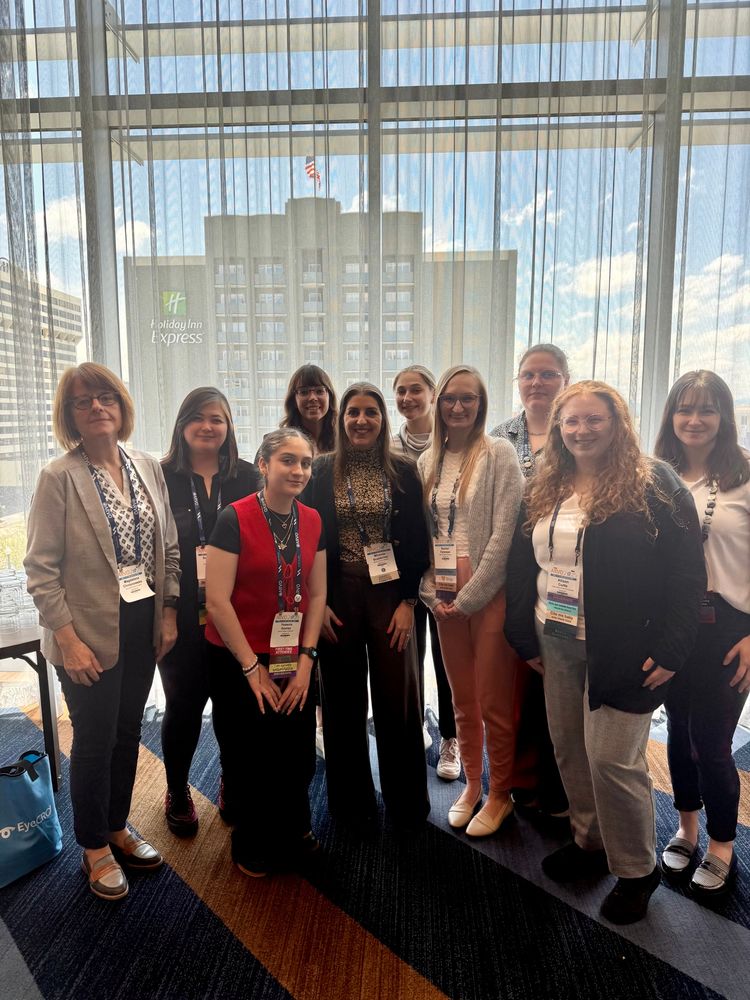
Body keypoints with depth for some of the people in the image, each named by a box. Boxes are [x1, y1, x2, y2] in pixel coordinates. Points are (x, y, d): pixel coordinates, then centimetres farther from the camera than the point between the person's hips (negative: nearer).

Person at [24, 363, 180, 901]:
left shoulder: (149, 469, 2)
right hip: (91, 633, -5)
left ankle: (118, 828, 41)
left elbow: (169, 547, 6)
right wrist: (68, 639, -15)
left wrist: (168, 612, 3)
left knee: (128, 731, 19)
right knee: (95, 740, 10)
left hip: (144, 624, 5)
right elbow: (42, 567, -13)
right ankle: (95, 848, 34)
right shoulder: (60, 477, -12)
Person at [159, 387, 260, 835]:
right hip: (182, 615, -1)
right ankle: (178, 791, 36)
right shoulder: (161, 476, -3)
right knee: (185, 704, 11)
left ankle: (233, 784, 37)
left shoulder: (248, 477, 2)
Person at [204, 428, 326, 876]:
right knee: (249, 759, 12)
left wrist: (306, 659, -3)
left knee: (298, 756, 12)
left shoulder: (313, 521, -1)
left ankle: (292, 832, 41)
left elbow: (317, 594, 3)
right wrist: (252, 667, -13)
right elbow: (217, 600, -18)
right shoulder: (234, 518, -17)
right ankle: (254, 845, 40)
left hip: (294, 662, 4)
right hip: (237, 662, -4)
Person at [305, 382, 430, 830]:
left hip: (390, 595, 0)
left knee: (397, 697, 6)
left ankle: (406, 801, 27)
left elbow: (417, 541, 1)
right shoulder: (322, 472, 1)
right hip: (338, 596, 1)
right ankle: (352, 800, 30)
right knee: (344, 700, 10)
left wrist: (408, 602, -5)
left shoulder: (404, 472, 1)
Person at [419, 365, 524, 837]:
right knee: (462, 700, 16)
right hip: (443, 599, 5)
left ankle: (500, 793, 27)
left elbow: (503, 533, -13)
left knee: (494, 702, 5)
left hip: (489, 595, -5)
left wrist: (470, 597, -12)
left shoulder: (498, 454, -7)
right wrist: (432, 592, 1)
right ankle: (472, 783, 35)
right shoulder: (429, 461, 9)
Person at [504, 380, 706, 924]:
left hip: (621, 650, -5)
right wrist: (525, 635, 7)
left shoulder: (654, 485, -8)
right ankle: (589, 841, 37)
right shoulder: (545, 490, 8)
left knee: (612, 758, 0)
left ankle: (636, 870, 24)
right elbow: (523, 564, 10)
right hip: (556, 645, 6)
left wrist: (670, 649, -13)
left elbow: (687, 573, -9)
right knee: (569, 749, 14)